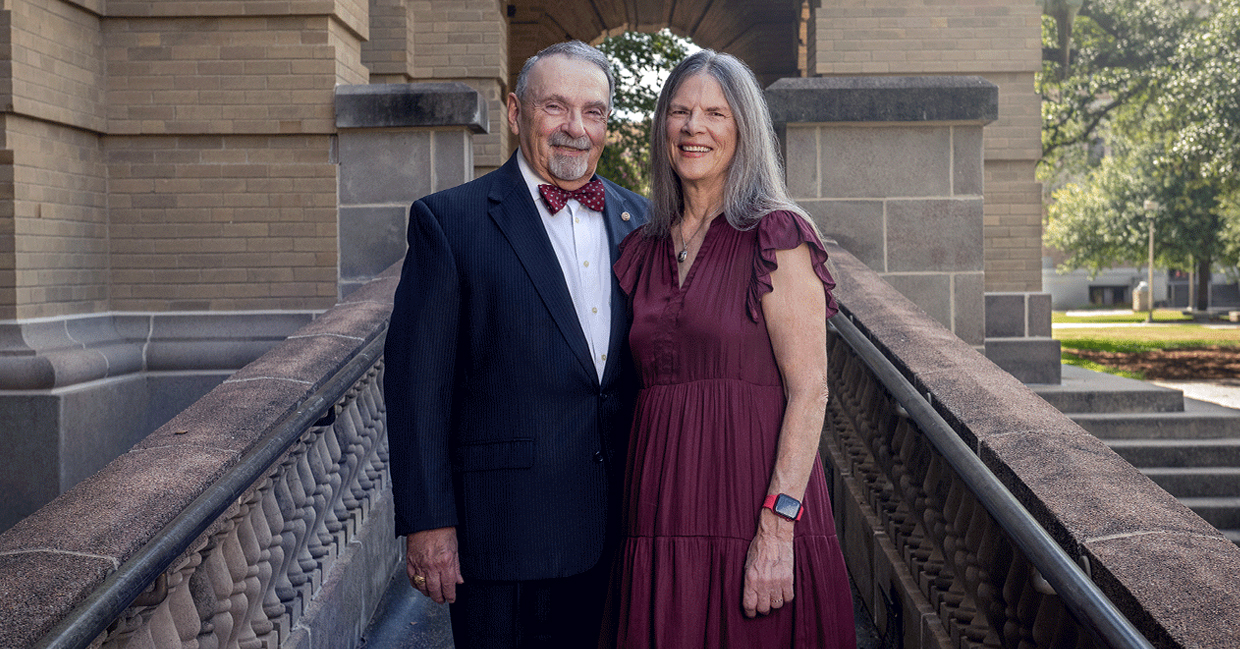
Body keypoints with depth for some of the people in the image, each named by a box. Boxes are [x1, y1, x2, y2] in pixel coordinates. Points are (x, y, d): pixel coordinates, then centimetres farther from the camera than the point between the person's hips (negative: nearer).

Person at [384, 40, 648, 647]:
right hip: (503, 528, -4)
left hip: (620, 527, 4)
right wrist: (427, 522, -11)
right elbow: (416, 380, -9)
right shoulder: (448, 220, -6)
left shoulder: (636, 217, 7)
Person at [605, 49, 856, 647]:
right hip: (662, 517, 5)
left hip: (752, 502, -5)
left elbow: (809, 390, -10)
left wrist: (777, 528, -18)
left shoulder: (776, 234, -5)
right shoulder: (643, 249, 12)